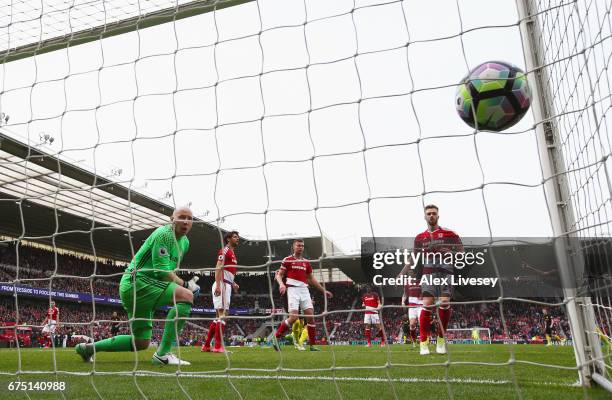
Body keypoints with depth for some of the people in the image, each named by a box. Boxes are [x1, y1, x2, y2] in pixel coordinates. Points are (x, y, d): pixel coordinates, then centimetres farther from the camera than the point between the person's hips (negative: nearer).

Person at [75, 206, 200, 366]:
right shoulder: (165, 234, -15)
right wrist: (185, 284, -16)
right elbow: (161, 271, -22)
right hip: (136, 281, -10)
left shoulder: (185, 242, 14)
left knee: (141, 343, 15)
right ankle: (163, 354, -23)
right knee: (186, 296, -27)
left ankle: (88, 347, 26)